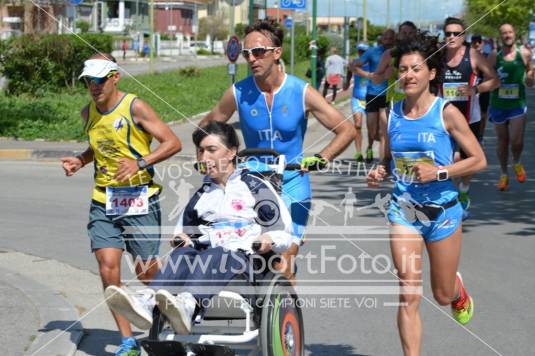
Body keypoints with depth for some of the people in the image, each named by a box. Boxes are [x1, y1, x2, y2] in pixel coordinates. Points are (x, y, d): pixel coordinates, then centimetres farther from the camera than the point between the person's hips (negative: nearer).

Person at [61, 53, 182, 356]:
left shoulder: (135, 108, -9)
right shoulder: (89, 112, 10)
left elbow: (173, 143, -10)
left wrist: (140, 163, -22)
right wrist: (80, 161, 9)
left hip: (139, 199, -4)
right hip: (103, 201, 5)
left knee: (147, 271, 0)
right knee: (108, 268, -9)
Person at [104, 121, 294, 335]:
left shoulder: (255, 186, 14)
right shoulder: (202, 194, 28)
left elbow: (284, 234, 10)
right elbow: (184, 227, 37)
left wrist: (269, 240, -13)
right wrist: (180, 238, 13)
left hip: (245, 257, -4)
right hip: (206, 255, 4)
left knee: (218, 256, -38)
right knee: (182, 253, -31)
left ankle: (187, 304, -68)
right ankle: (147, 301, -60)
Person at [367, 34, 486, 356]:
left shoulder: (446, 113, -10)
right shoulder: (393, 114, 1)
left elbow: (479, 160, -8)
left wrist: (439, 172, -19)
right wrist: (379, 173, -7)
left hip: (443, 210, -2)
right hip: (404, 210, 2)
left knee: (442, 295, 14)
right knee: (409, 296, -8)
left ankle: (459, 290, 50)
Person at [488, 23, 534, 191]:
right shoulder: (494, 57, -4)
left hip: (518, 104, -1)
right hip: (498, 105, 1)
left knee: (516, 141, -8)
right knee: (502, 141, 10)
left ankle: (517, 163, 25)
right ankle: (504, 174, 27)